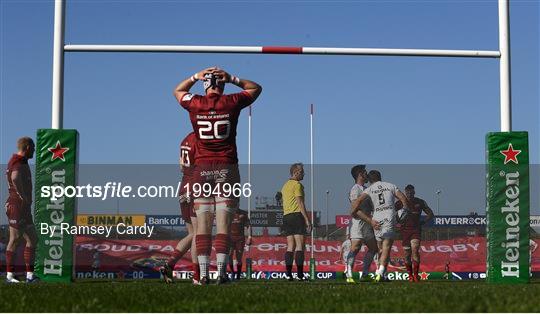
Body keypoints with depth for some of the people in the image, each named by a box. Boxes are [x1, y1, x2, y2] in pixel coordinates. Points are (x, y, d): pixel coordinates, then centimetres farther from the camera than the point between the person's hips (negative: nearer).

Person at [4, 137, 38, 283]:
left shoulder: (19, 162, 17)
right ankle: (9, 275, 4)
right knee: (15, 239, -3)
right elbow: (15, 179, -37)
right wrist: (25, 197, -26)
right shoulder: (19, 163, -15)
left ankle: (30, 275, 9)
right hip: (18, 206, -10)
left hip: (23, 208, 10)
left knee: (32, 239, 9)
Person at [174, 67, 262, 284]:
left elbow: (178, 91, 26)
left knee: (202, 224, 2)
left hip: (202, 168, 1)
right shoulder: (231, 102, 0)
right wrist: (232, 78, 11)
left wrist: (196, 76, 19)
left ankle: (203, 274, -3)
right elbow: (256, 88, 18)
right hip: (226, 168, -1)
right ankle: (221, 272, -8)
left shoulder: (194, 103, 2)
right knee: (223, 224, -3)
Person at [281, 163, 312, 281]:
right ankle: (300, 275, -16)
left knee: (290, 246, 6)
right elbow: (300, 203, -13)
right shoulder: (297, 184, -6)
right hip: (297, 215, -9)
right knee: (300, 246, -10)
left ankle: (289, 274, 1)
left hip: (286, 217, 9)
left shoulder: (285, 185, 21)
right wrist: (307, 220, -13)